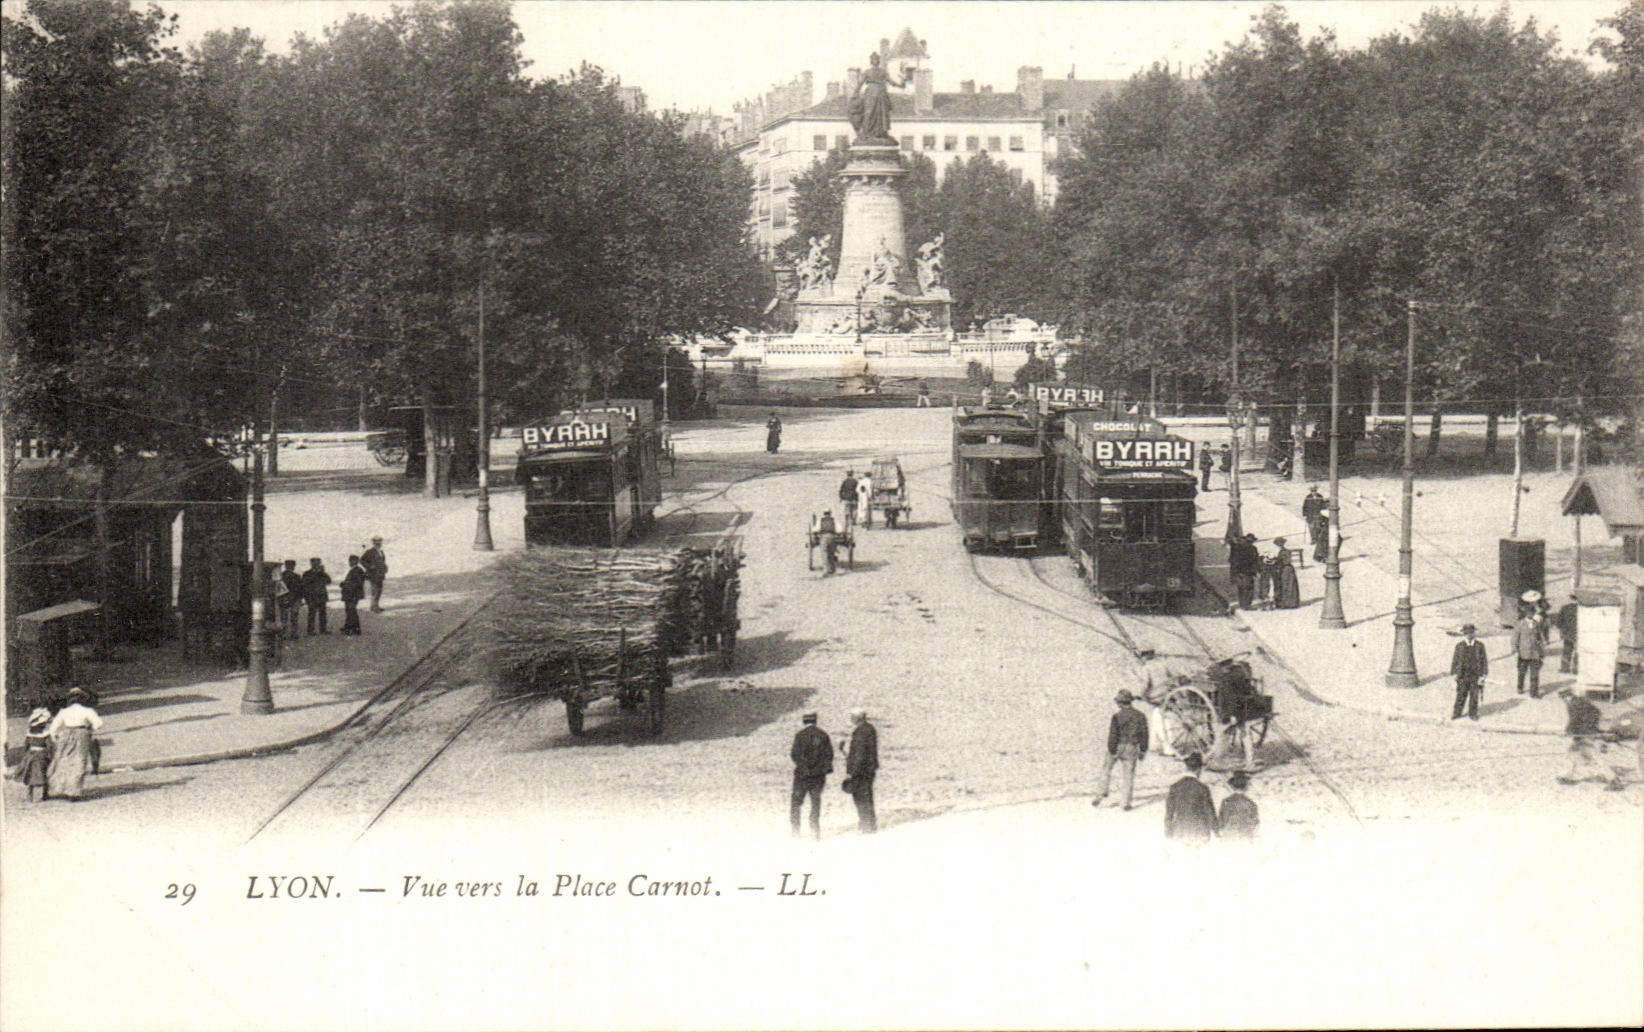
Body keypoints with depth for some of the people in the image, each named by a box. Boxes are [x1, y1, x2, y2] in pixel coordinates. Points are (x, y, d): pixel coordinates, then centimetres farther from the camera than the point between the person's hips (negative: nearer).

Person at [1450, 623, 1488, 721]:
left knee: (1474, 695, 6)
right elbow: (1455, 660, 4)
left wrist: (1483, 675, -2)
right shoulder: (1459, 646, 0)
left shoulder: (1480, 645, -2)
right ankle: (1457, 712, 18)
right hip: (1462, 675, 0)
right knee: (1461, 694, 5)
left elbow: (1484, 660, 2)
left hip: (1475, 675, 0)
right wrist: (1454, 673, 1)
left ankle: (1473, 713, 19)